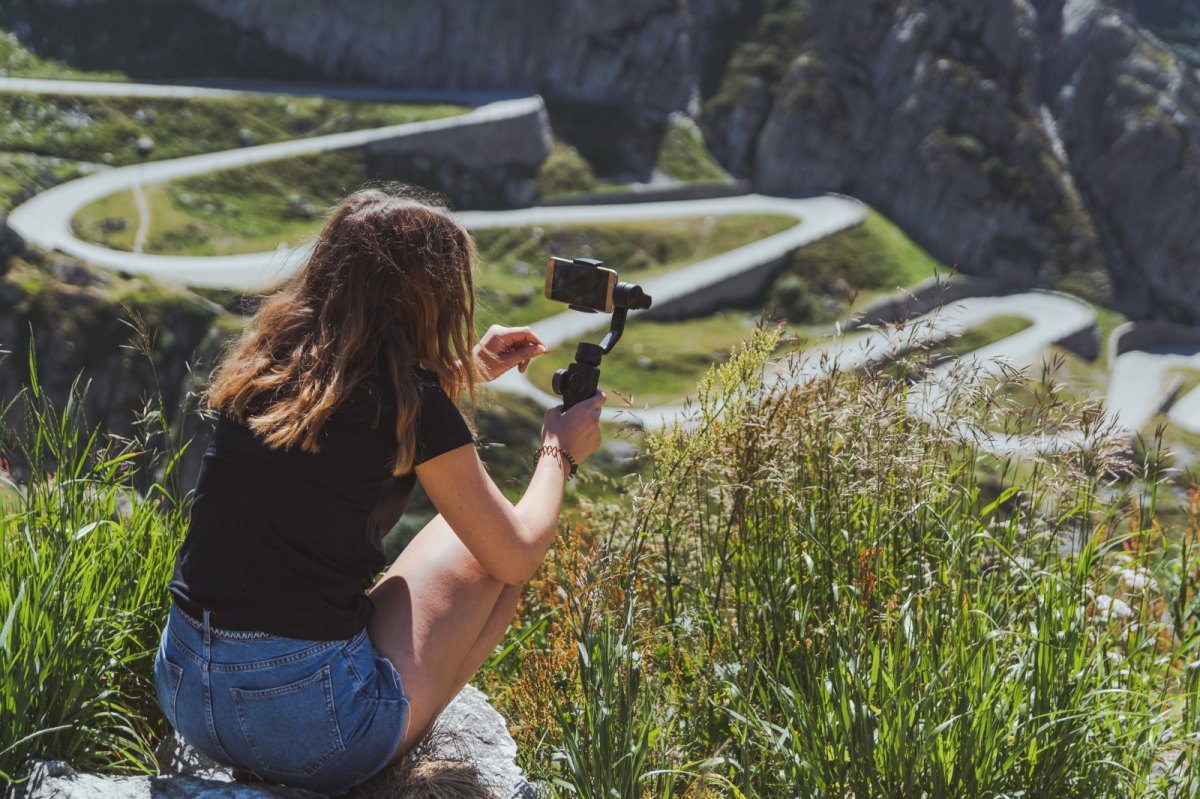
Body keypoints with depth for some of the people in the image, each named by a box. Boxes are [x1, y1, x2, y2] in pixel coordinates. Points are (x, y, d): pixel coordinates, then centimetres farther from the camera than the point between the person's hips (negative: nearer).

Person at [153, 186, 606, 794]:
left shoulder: (263, 362, 5)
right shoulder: (412, 400, -12)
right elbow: (516, 558, -1)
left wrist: (463, 369, 33)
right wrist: (559, 453, 16)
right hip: (310, 725, -6)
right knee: (484, 542, 14)